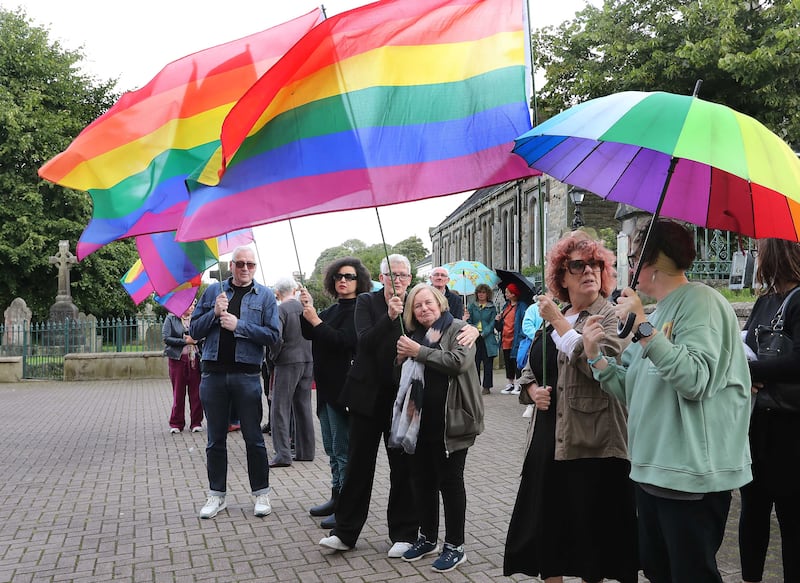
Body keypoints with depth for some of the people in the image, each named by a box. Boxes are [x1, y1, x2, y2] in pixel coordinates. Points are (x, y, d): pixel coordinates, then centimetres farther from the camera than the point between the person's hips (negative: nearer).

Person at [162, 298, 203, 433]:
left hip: (194, 358, 2)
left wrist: (196, 340, -12)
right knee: (178, 392, 2)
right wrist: (185, 341, -12)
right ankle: (176, 423, 12)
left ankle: (196, 422, 9)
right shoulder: (171, 318, 2)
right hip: (177, 358, -2)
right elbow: (166, 338, -6)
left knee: (195, 392, 1)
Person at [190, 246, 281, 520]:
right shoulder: (213, 291, 9)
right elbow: (194, 330, 6)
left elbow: (273, 334, -8)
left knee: (253, 437, 4)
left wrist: (239, 325, -14)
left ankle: (261, 493, 15)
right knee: (216, 439, 10)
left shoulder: (265, 296, 3)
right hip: (213, 373, 2)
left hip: (247, 375, -2)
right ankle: (216, 495, 20)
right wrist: (214, 313, -11)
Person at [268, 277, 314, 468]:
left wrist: (273, 356, -5)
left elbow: (276, 337, -20)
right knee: (303, 407, 14)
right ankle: (305, 451, 19)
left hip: (288, 362, -6)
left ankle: (283, 454, -7)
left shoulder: (280, 310, -12)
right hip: (308, 361, 6)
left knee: (280, 408, -2)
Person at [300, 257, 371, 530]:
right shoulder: (333, 309, 17)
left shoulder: (358, 310, -10)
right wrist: (307, 310, -4)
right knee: (332, 448, 17)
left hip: (343, 388, -9)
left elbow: (342, 340, -22)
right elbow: (309, 334, 11)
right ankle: (337, 497, 28)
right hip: (327, 386, 9)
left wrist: (315, 320, -22)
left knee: (343, 449, -7)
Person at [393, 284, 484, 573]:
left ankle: (455, 546, 13)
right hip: (420, 421, 6)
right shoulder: (415, 336, 15)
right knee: (422, 479, 11)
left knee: (450, 481, 2)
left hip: (451, 421, -6)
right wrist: (401, 357, -1)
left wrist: (420, 352, -18)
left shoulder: (459, 329, -4)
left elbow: (459, 362, -21)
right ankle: (428, 538, 28)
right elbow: (403, 377, 22)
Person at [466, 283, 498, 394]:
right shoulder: (472, 306, 10)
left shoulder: (492, 307, 5)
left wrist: (483, 334, -13)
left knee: (488, 364, 2)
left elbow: (492, 323, -1)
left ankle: (487, 386, 8)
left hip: (487, 338, -1)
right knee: (474, 362, 0)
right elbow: (469, 321, 5)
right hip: (474, 338, 1)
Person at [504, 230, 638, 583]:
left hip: (594, 444, -6)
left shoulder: (613, 317, -6)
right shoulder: (551, 319, 14)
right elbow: (530, 369, 23)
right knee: (547, 523, 11)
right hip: (551, 438, 6)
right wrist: (533, 390, 1)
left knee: (591, 530, 4)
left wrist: (559, 320, -16)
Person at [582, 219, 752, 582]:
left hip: (691, 475, -9)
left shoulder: (700, 301, -11)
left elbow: (696, 381, -26)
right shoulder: (658, 314, 17)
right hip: (652, 468, 9)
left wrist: (643, 329, -25)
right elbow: (632, 391, 17)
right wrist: (596, 357, 3)